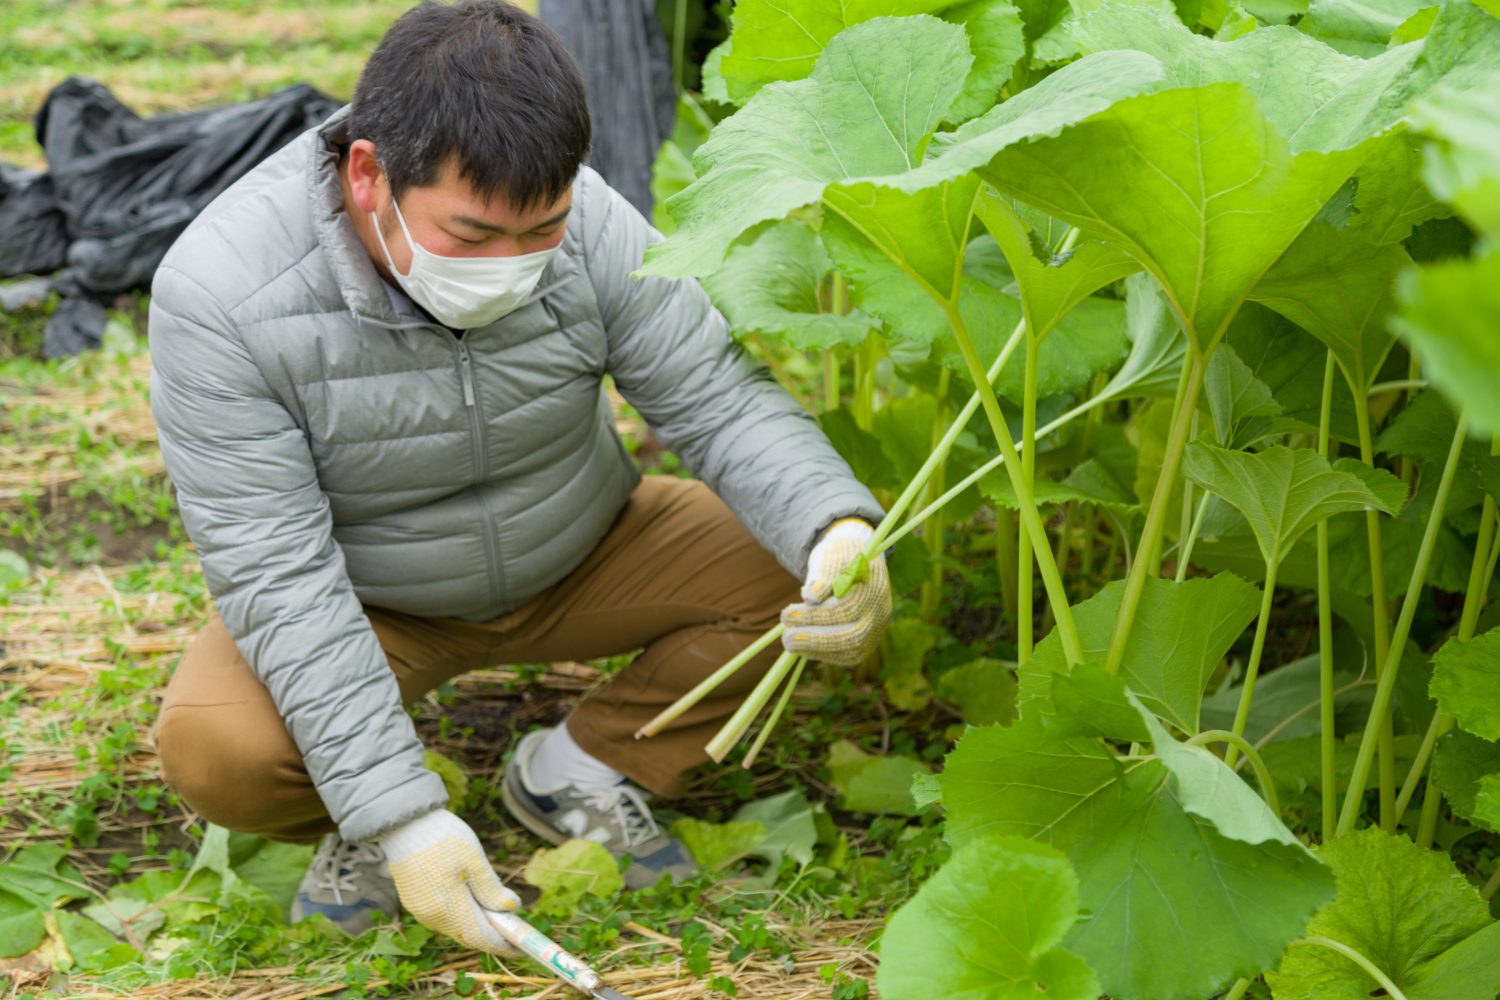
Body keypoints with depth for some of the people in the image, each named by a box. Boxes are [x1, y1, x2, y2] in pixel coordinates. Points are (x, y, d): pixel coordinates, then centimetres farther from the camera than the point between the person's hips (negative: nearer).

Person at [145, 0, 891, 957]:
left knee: (797, 561, -20)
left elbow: (719, 399, -19)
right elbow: (275, 574, -30)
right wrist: (400, 817, -34)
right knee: (213, 748, -32)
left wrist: (839, 529, -41)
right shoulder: (220, 293, -30)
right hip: (365, 601, -2)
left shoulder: (586, 220, -24)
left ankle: (580, 773, 2)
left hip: (582, 556, 3)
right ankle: (367, 822, 4)